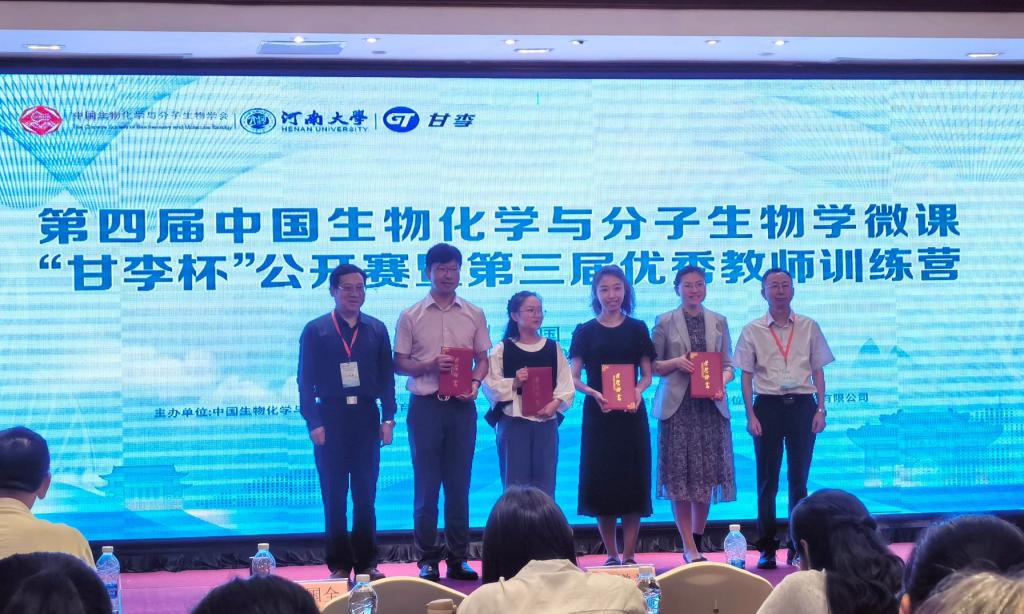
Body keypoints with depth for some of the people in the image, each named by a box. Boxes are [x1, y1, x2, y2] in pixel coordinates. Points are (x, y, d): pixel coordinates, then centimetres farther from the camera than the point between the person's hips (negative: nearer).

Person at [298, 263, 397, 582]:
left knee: (365, 494, 4)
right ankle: (339, 564, 8)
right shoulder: (316, 330, 2)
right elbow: (306, 380, -1)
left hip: (366, 416, 2)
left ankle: (366, 562, 10)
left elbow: (387, 376, 7)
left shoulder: (377, 329, 9)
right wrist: (313, 422, -9)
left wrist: (388, 419, -2)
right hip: (331, 417, -2)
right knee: (334, 495, 3)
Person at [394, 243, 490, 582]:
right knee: (426, 484, 2)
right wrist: (430, 366, -15)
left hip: (462, 406, 2)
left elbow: (482, 359, 10)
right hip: (425, 405, -2)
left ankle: (458, 558, 13)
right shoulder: (411, 316, 2)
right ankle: (427, 559, 8)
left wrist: (474, 383, -9)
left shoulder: (474, 315, 7)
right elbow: (400, 362, 2)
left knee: (459, 484, 6)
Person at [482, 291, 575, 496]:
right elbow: (491, 386, -5)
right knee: (515, 484, 0)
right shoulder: (502, 350, 1)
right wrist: (514, 383, -19)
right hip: (513, 423, -3)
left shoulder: (554, 348, 9)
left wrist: (554, 404, -12)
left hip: (546, 423, 3)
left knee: (544, 484, 5)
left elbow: (566, 386, 4)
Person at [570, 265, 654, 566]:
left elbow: (647, 374, 7)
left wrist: (638, 391, -14)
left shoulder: (637, 329, 6)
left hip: (631, 414, 0)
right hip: (597, 414, 0)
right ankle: (611, 555, 10)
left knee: (632, 482, -2)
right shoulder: (585, 332, 4)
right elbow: (574, 377, 2)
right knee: (600, 482, 0)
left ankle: (629, 555, 3)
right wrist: (593, 393, -17)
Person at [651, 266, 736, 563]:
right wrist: (676, 363, -13)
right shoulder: (665, 322, 4)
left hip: (711, 404, 3)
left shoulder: (718, 321, 12)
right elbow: (652, 365, 5)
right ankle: (690, 549, 0)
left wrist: (721, 382, -8)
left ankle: (697, 540, 18)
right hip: (678, 404, -3)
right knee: (680, 474, -4)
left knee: (707, 475, 4)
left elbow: (728, 365, 12)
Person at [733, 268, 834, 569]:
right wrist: (751, 416, -5)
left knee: (799, 479, 6)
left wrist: (821, 409, 0)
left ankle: (798, 547, 14)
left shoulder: (809, 327, 7)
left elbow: (818, 371, 8)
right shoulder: (752, 331, 4)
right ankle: (767, 548, 7)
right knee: (767, 480, 2)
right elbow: (746, 375, 3)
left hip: (802, 404, 1)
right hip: (768, 405, -1)